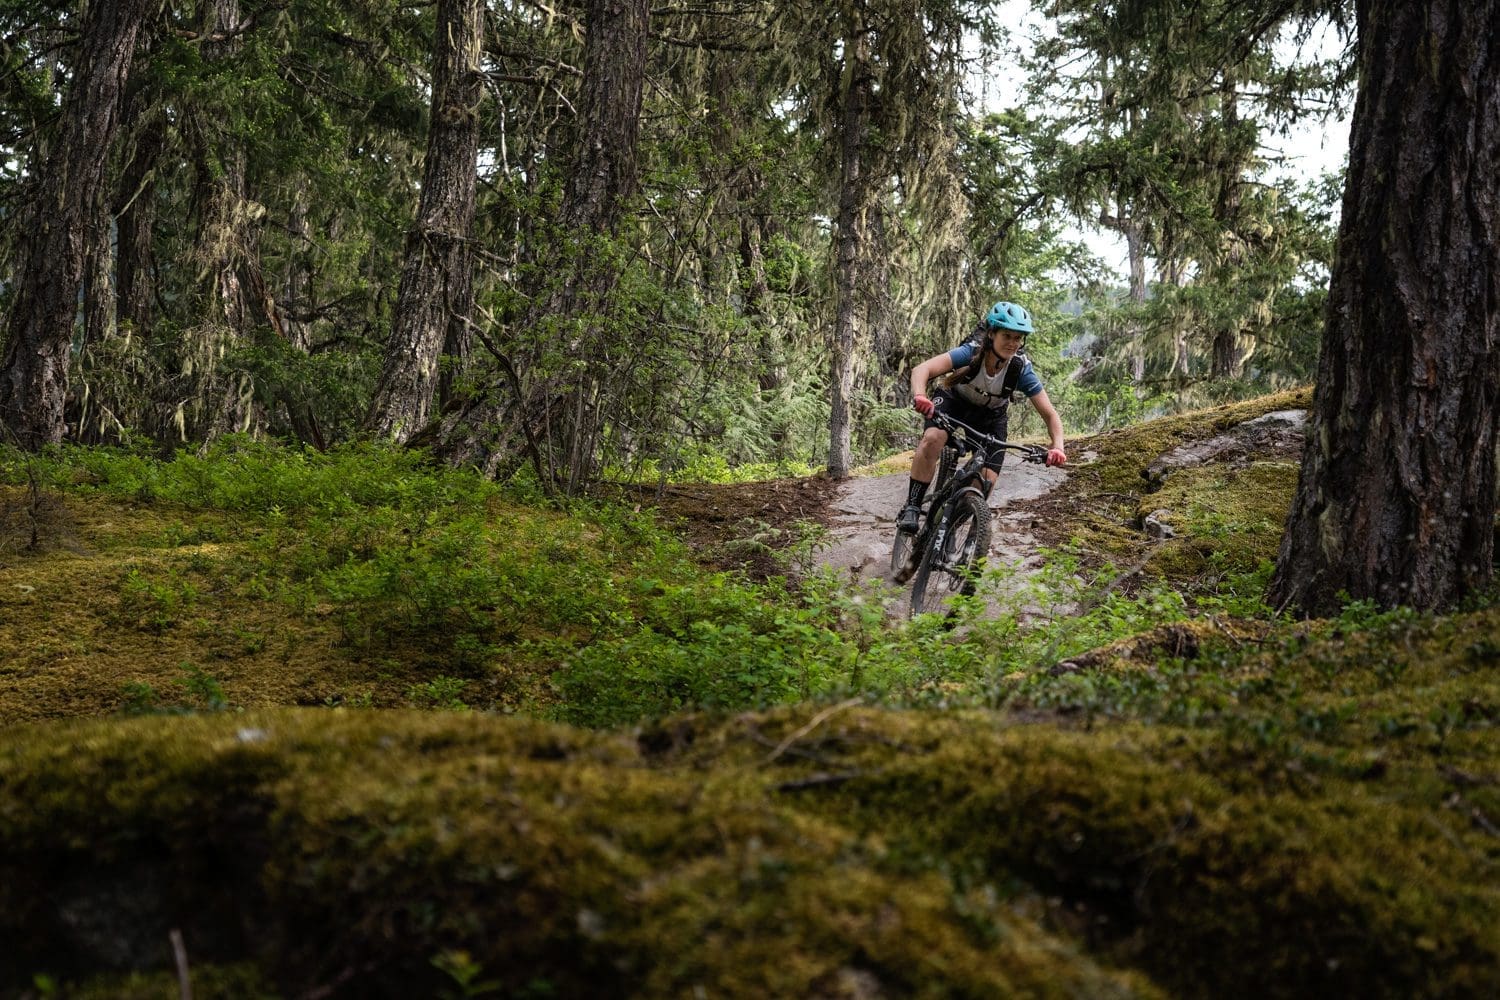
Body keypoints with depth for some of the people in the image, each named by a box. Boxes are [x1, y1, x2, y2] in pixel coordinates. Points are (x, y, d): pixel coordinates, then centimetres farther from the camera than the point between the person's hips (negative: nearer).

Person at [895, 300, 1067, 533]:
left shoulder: (1021, 370, -27)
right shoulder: (971, 352, -33)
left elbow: (1050, 415, -23)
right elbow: (921, 369, -46)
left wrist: (1057, 447, -43)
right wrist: (920, 397, -67)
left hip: (990, 416, 2)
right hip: (954, 401, -2)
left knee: (986, 482, -13)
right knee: (933, 439, -34)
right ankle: (911, 508, -24)